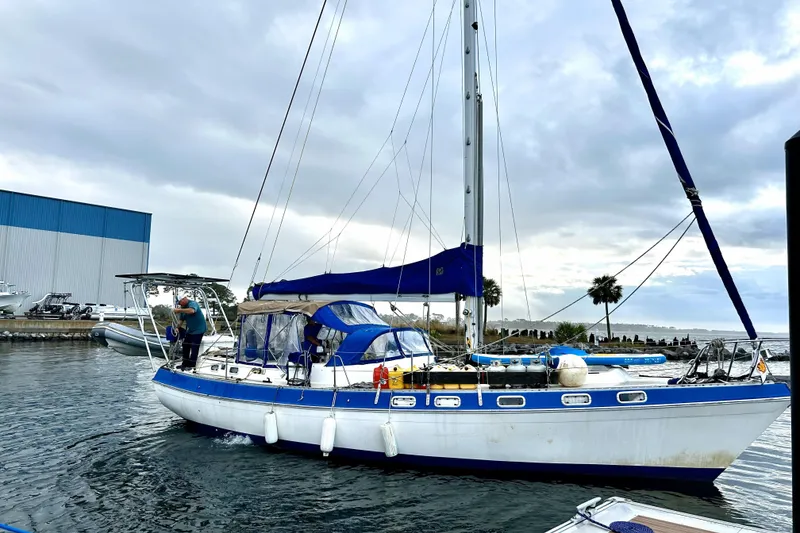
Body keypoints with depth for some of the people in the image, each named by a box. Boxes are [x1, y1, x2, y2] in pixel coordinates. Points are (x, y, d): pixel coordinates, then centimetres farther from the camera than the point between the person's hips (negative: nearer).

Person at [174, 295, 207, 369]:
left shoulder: (192, 303, -19)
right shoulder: (183, 307, 8)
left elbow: (191, 311, -43)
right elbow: (181, 319, 13)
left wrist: (179, 310, -39)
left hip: (198, 330, -9)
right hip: (190, 330, 9)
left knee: (194, 348, -5)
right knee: (185, 346, 12)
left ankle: (191, 365, 4)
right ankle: (185, 363, 24)